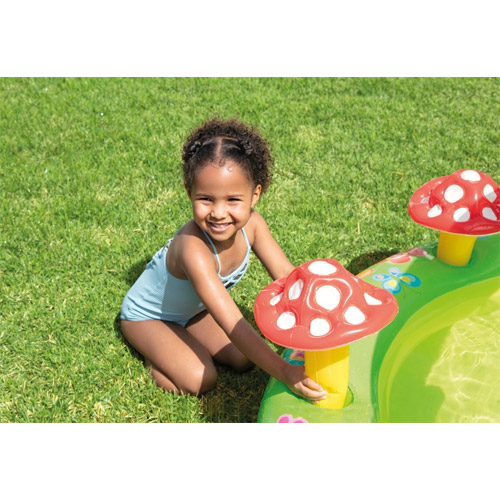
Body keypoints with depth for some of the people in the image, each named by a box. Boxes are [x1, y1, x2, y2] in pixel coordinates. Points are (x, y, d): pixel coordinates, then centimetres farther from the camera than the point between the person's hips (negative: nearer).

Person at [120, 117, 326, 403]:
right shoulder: (194, 249, -44)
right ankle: (155, 355, 8)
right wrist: (284, 372, -54)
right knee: (200, 381, -20)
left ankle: (185, 342, 17)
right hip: (147, 315, -6)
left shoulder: (251, 224, -25)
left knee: (244, 361, -2)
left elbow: (286, 275, -19)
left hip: (193, 309, 6)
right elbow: (232, 325, -48)